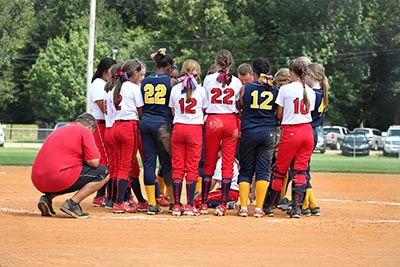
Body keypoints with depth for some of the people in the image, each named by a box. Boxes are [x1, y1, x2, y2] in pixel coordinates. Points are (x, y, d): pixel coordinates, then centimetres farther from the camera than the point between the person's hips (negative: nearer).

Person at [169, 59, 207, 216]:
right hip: (195, 129, -2)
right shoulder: (201, 90, -2)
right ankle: (189, 206, 0)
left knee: (177, 167, 5)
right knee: (192, 168, 2)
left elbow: (173, 112, 9)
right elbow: (205, 110, 8)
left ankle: (176, 205, 2)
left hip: (178, 128, 2)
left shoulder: (175, 89, 3)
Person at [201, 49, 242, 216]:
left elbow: (204, 103, 5)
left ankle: (204, 204, 8)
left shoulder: (208, 79, 1)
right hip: (231, 122, 0)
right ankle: (223, 205, -2)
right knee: (228, 164, 2)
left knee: (209, 164, 8)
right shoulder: (237, 82, 2)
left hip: (213, 121, 0)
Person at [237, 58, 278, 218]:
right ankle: (259, 208, 0)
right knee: (263, 170, 4)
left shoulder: (245, 88, -3)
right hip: (269, 132, 1)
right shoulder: (275, 91, 1)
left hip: (249, 132, -1)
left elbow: (241, 108, 5)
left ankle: (243, 207, 3)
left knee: (245, 170, 8)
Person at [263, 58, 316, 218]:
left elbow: (279, 116, -1)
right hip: (307, 131, 4)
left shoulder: (285, 89, -5)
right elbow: (308, 112, 10)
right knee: (300, 171, 5)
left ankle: (269, 206, 12)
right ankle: (297, 208, -3)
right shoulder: (310, 92, 7)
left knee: (280, 170, 6)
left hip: (290, 133, -4)